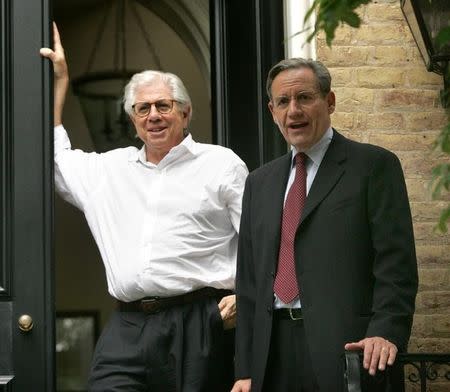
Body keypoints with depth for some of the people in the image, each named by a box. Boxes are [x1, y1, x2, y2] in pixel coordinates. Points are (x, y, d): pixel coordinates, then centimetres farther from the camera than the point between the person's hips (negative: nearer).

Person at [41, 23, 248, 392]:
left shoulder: (221, 164, 6)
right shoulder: (110, 167, 19)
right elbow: (55, 159, 33)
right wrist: (59, 82, 31)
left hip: (198, 326, -3)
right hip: (127, 328, 4)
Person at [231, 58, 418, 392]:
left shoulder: (375, 166, 1)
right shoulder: (260, 183, 17)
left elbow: (396, 263, -7)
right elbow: (248, 280, 15)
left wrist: (386, 333, -21)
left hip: (345, 346, -4)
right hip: (274, 349, 5)